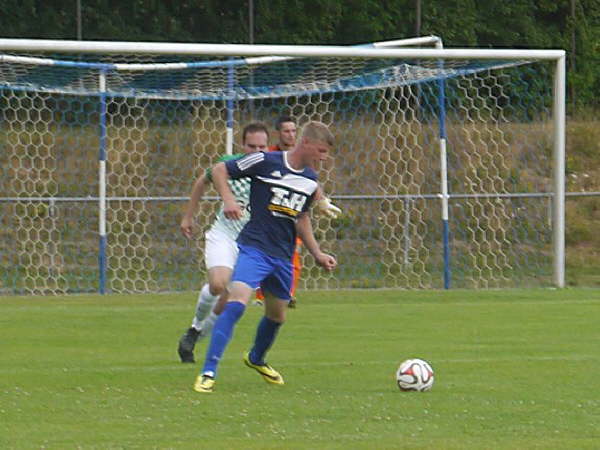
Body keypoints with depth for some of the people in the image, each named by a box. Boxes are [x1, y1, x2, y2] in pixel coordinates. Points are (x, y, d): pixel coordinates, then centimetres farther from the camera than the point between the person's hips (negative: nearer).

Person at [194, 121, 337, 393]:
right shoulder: (266, 162, -9)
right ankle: (208, 372, -23)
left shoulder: (310, 179, 12)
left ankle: (256, 359, 48)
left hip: (283, 256, 7)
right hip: (254, 247, -7)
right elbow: (219, 171, -5)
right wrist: (228, 199, -21)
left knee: (277, 316, 17)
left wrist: (317, 254, 22)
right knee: (236, 302, -24)